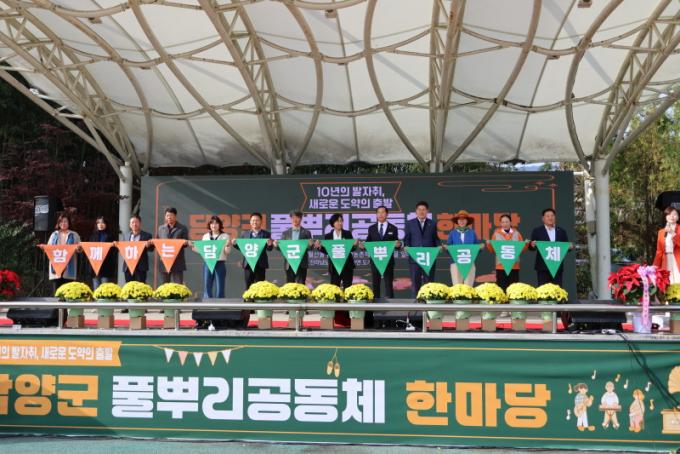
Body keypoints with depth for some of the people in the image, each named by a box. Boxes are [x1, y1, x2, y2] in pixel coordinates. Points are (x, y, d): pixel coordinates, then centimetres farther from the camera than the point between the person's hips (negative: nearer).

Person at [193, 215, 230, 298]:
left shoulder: (225, 236, 5)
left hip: (220, 263, -2)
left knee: (220, 287, -1)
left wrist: (228, 246, -18)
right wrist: (194, 247, -4)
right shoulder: (205, 236, 13)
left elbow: (227, 252, 2)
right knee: (207, 286, 1)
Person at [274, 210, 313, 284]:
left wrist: (310, 245, -23)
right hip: (289, 263, 2)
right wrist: (276, 245, -15)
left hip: (302, 264, -2)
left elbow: (310, 247, -1)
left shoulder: (306, 233, 4)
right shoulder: (285, 233, 9)